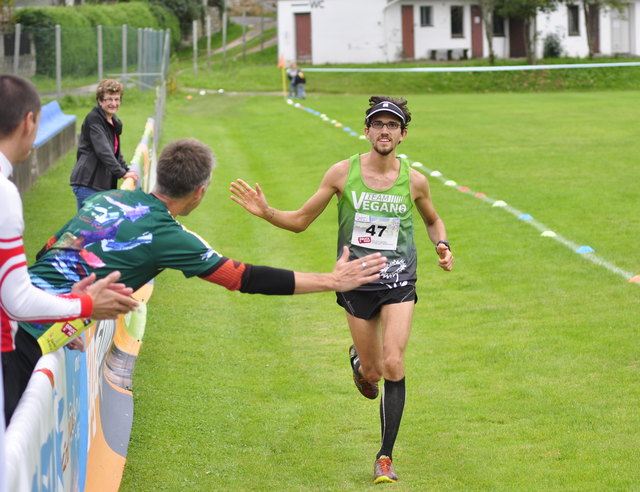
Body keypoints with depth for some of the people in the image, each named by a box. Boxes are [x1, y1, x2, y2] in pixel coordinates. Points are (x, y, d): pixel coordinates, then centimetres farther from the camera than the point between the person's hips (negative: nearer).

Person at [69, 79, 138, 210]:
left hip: (104, 183, 9)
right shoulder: (93, 119, -11)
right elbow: (102, 150, -19)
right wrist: (121, 172, -20)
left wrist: (126, 169, 12)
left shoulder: (114, 122, 17)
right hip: (87, 183, -9)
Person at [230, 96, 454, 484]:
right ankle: (358, 361, 46)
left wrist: (442, 246, -1)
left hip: (399, 281, 0)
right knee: (373, 372, 4)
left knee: (393, 365, -15)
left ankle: (385, 458, -2)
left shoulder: (414, 181, -1)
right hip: (357, 281, 0)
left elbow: (433, 221, 19)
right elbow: (300, 220, 4)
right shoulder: (342, 173, -3)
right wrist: (266, 212, -13)